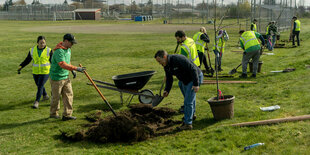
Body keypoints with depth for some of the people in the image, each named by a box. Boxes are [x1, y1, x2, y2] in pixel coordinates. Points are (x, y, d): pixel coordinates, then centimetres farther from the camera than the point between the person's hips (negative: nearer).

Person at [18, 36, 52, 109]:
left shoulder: (49, 51, -11)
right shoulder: (32, 50, -3)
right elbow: (27, 60, 3)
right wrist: (20, 67, -8)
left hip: (45, 72, -4)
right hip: (36, 72, 4)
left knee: (40, 86, -13)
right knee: (39, 85, 20)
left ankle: (36, 102, -8)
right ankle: (45, 95, 45)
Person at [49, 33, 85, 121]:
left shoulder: (68, 49, 6)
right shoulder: (59, 51, -25)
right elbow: (63, 64, -37)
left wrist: (72, 70, 17)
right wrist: (75, 68, -40)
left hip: (66, 77, 8)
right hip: (57, 78, -8)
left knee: (69, 95, 2)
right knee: (56, 97, 7)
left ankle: (67, 114, 5)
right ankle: (53, 113, 27)